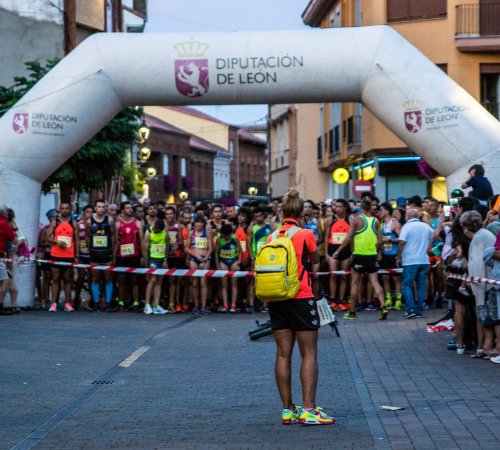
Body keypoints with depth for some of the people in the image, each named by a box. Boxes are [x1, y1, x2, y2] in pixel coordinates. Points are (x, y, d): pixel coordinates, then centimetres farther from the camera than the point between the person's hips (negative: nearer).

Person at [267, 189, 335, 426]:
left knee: (283, 354, 7)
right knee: (309, 354, -2)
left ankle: (288, 409, 9)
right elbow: (315, 259, 11)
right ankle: (308, 410, -8)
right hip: (300, 298, -5)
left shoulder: (271, 237, 7)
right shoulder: (305, 234, -5)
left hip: (275, 299, 5)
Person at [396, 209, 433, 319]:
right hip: (424, 260, 5)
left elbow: (402, 242, -13)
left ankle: (411, 309, -11)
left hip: (410, 261, -5)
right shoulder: (425, 226, 11)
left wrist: (399, 257, -4)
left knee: (407, 285, 1)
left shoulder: (407, 226, -6)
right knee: (421, 286, 9)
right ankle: (419, 310, 9)